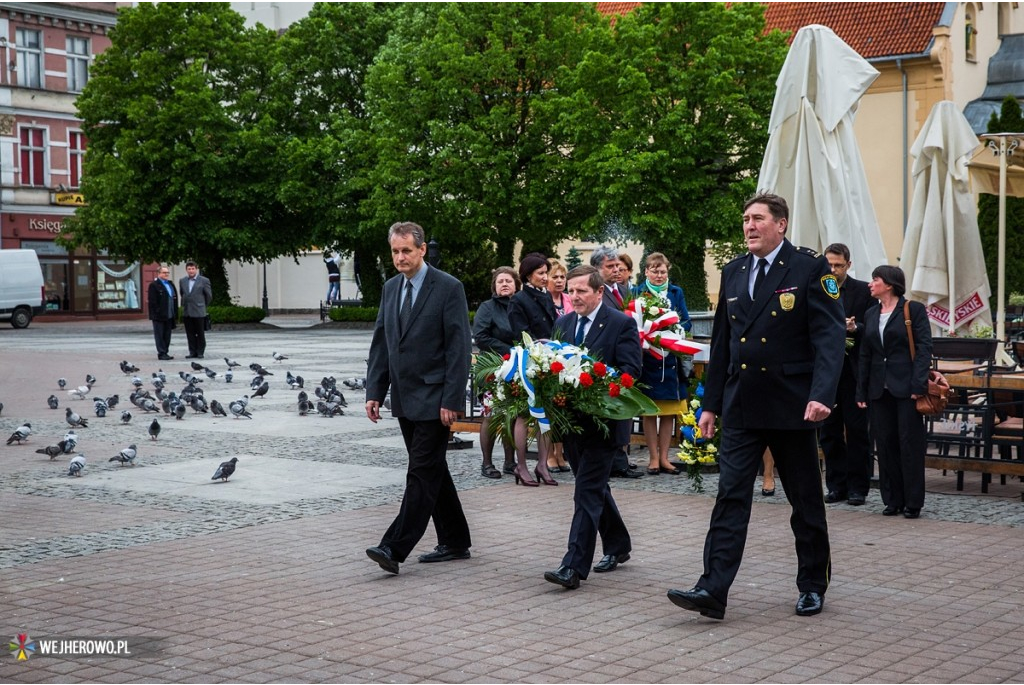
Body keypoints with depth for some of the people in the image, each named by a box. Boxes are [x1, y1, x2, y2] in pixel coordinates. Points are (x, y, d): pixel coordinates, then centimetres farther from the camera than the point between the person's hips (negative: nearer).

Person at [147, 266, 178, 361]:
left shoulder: (170, 284, 18)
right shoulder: (154, 285, -6)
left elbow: (175, 299, 20)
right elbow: (152, 301, -11)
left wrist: (175, 313, 13)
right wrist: (157, 313, -17)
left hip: (169, 316, 8)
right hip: (159, 316, -8)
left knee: (167, 335, 10)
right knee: (160, 335, -3)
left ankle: (165, 352, 16)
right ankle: (161, 353, -1)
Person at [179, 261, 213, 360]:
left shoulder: (204, 280, -3)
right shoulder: (182, 281, 9)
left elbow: (209, 296, 4)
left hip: (198, 312, -4)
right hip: (186, 312, 4)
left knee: (200, 333, 2)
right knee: (190, 334, 5)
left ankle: (200, 352, 9)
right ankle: (192, 352, 10)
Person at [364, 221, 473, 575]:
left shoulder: (448, 288, -9)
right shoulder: (390, 288, 11)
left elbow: (459, 348, -12)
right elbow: (380, 344, 14)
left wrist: (452, 400, -17)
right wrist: (374, 392, 6)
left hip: (433, 399, -8)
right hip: (404, 398, 8)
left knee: (422, 472, -8)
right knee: (432, 470, 13)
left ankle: (395, 548, -12)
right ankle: (454, 542, 23)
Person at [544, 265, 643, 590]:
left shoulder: (622, 324, -7)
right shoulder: (562, 324, 12)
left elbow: (630, 370, -13)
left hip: (602, 421, -7)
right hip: (571, 419, 7)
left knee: (588, 492, -11)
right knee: (594, 487, 18)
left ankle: (574, 566, -14)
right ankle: (617, 546, 35)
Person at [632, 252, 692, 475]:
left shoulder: (676, 293, 10)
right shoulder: (637, 292, 3)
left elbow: (687, 323, 7)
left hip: (671, 359, 3)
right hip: (647, 358, -3)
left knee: (669, 412, 5)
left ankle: (664, 457, 13)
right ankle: (653, 457, 9)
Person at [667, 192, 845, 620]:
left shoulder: (810, 268, -6)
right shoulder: (733, 273, 11)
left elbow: (829, 336, -13)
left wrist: (821, 394, -26)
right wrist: (711, 404, 13)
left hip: (791, 407, -4)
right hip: (741, 407, 4)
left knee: (806, 501, 10)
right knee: (730, 497, -3)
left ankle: (813, 585, 25)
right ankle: (713, 590, -6)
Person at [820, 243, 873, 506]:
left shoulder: (863, 291, 1)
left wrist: (855, 328, -19)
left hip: (854, 371, -3)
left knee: (857, 430, 1)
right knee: (829, 431, 6)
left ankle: (858, 487, 8)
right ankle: (836, 485, 15)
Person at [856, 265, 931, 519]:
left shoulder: (914, 310, -2)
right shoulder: (871, 315, 14)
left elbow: (924, 348, -7)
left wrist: (918, 384, -16)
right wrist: (861, 391, 10)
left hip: (905, 387, -5)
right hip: (879, 389, 5)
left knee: (910, 443, -2)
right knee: (885, 444, 6)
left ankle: (913, 502, 5)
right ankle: (893, 500, 14)